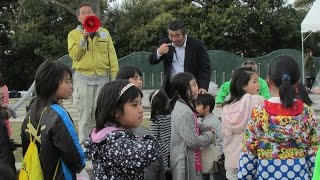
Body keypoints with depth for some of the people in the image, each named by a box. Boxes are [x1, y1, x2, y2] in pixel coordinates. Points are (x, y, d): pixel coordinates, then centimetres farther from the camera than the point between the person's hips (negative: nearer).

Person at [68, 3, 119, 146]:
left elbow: (112, 55, 7)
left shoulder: (104, 32, 9)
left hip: (102, 78, 2)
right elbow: (74, 55, -9)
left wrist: (115, 75, 1)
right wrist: (83, 39, -19)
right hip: (83, 78, -2)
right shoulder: (74, 34, 4)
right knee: (85, 113, -1)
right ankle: (83, 145, 6)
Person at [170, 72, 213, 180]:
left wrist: (205, 131, 5)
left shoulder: (184, 106, 6)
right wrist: (209, 135, -8)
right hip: (184, 161, -10)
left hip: (189, 158, 10)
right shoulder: (184, 111, -24)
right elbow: (193, 141, -24)